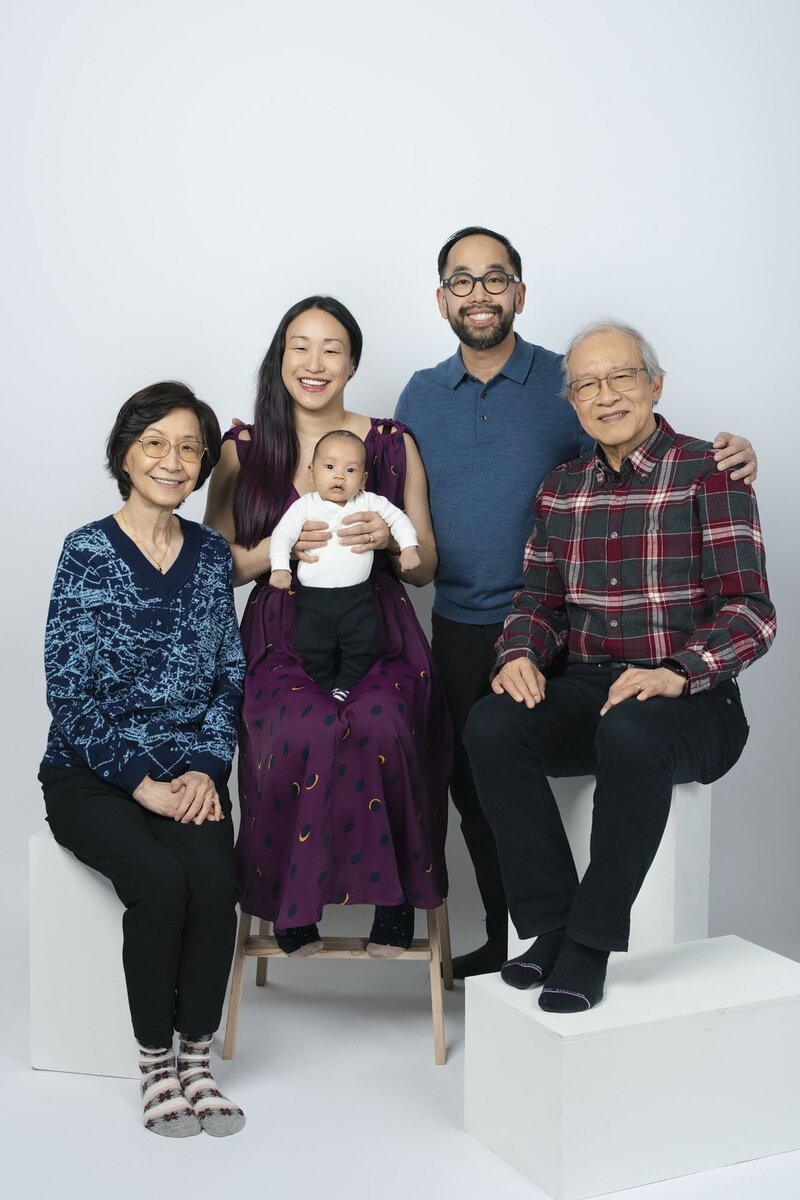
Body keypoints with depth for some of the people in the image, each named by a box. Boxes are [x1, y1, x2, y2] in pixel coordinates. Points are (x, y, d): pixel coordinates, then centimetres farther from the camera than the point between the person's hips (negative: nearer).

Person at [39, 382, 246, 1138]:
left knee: (214, 878, -25)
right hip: (90, 775, -3)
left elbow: (229, 676, 8)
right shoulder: (86, 553, -6)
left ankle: (197, 1060, -7)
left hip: (187, 773, 3)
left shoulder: (211, 555, 7)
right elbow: (69, 691, -9)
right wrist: (141, 785, -15)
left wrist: (206, 769, -7)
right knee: (160, 882, -27)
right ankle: (155, 1064, -7)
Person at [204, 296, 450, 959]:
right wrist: (279, 548, -11)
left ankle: (395, 898, -12)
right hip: (283, 637, 0)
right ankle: (293, 908, -11)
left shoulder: (394, 444, 11)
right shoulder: (243, 450, 9)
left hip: (378, 632, 1)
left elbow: (426, 567, 13)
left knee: (381, 726, -32)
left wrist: (390, 539, -10)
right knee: (304, 732, -32)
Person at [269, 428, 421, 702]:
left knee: (362, 646, 3)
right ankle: (326, 685, 25)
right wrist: (280, 567, -17)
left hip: (357, 595, 1)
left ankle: (346, 685, 22)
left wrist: (408, 548, -7)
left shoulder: (369, 502, 1)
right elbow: (282, 534, -5)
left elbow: (397, 518, 5)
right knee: (312, 648, 6)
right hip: (314, 597, -1)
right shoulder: (305, 506, -2)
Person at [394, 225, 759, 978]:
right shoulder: (420, 396, 9)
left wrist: (725, 464, -24)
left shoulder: (569, 385, -3)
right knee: (472, 788, 12)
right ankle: (504, 940, 29)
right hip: (457, 630, 4)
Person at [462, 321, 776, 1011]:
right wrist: (521, 655, -5)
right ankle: (551, 926, -14)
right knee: (491, 726, -25)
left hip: (691, 702, -5)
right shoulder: (562, 490, 15)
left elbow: (751, 611, -10)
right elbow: (539, 599, 18)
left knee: (629, 733, -38)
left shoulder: (707, 475, -3)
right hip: (584, 691, 5)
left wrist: (676, 672, -27)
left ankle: (591, 942, -21)